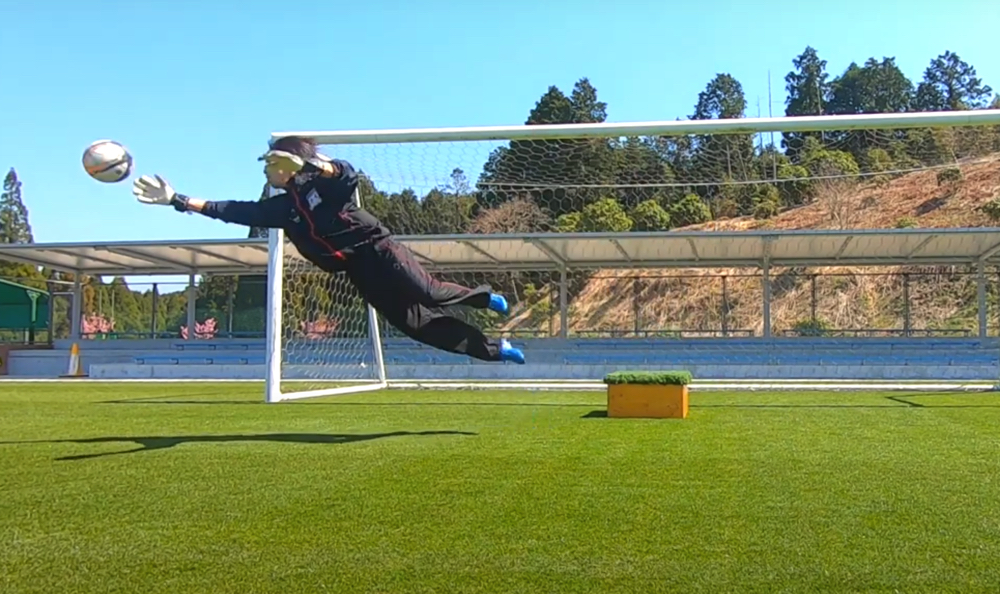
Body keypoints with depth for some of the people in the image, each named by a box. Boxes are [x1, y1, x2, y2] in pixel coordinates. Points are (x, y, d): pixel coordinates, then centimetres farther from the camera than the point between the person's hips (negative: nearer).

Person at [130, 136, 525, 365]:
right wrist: (178, 201, 6)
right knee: (415, 323, -2)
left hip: (377, 250, -5)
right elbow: (233, 211, 9)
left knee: (429, 295, -23)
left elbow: (348, 174, -23)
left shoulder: (322, 181, -2)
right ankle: (494, 350, 5)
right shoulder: (280, 208, 13)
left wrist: (306, 163, -38)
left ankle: (483, 298, 9)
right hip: (359, 274, 5)